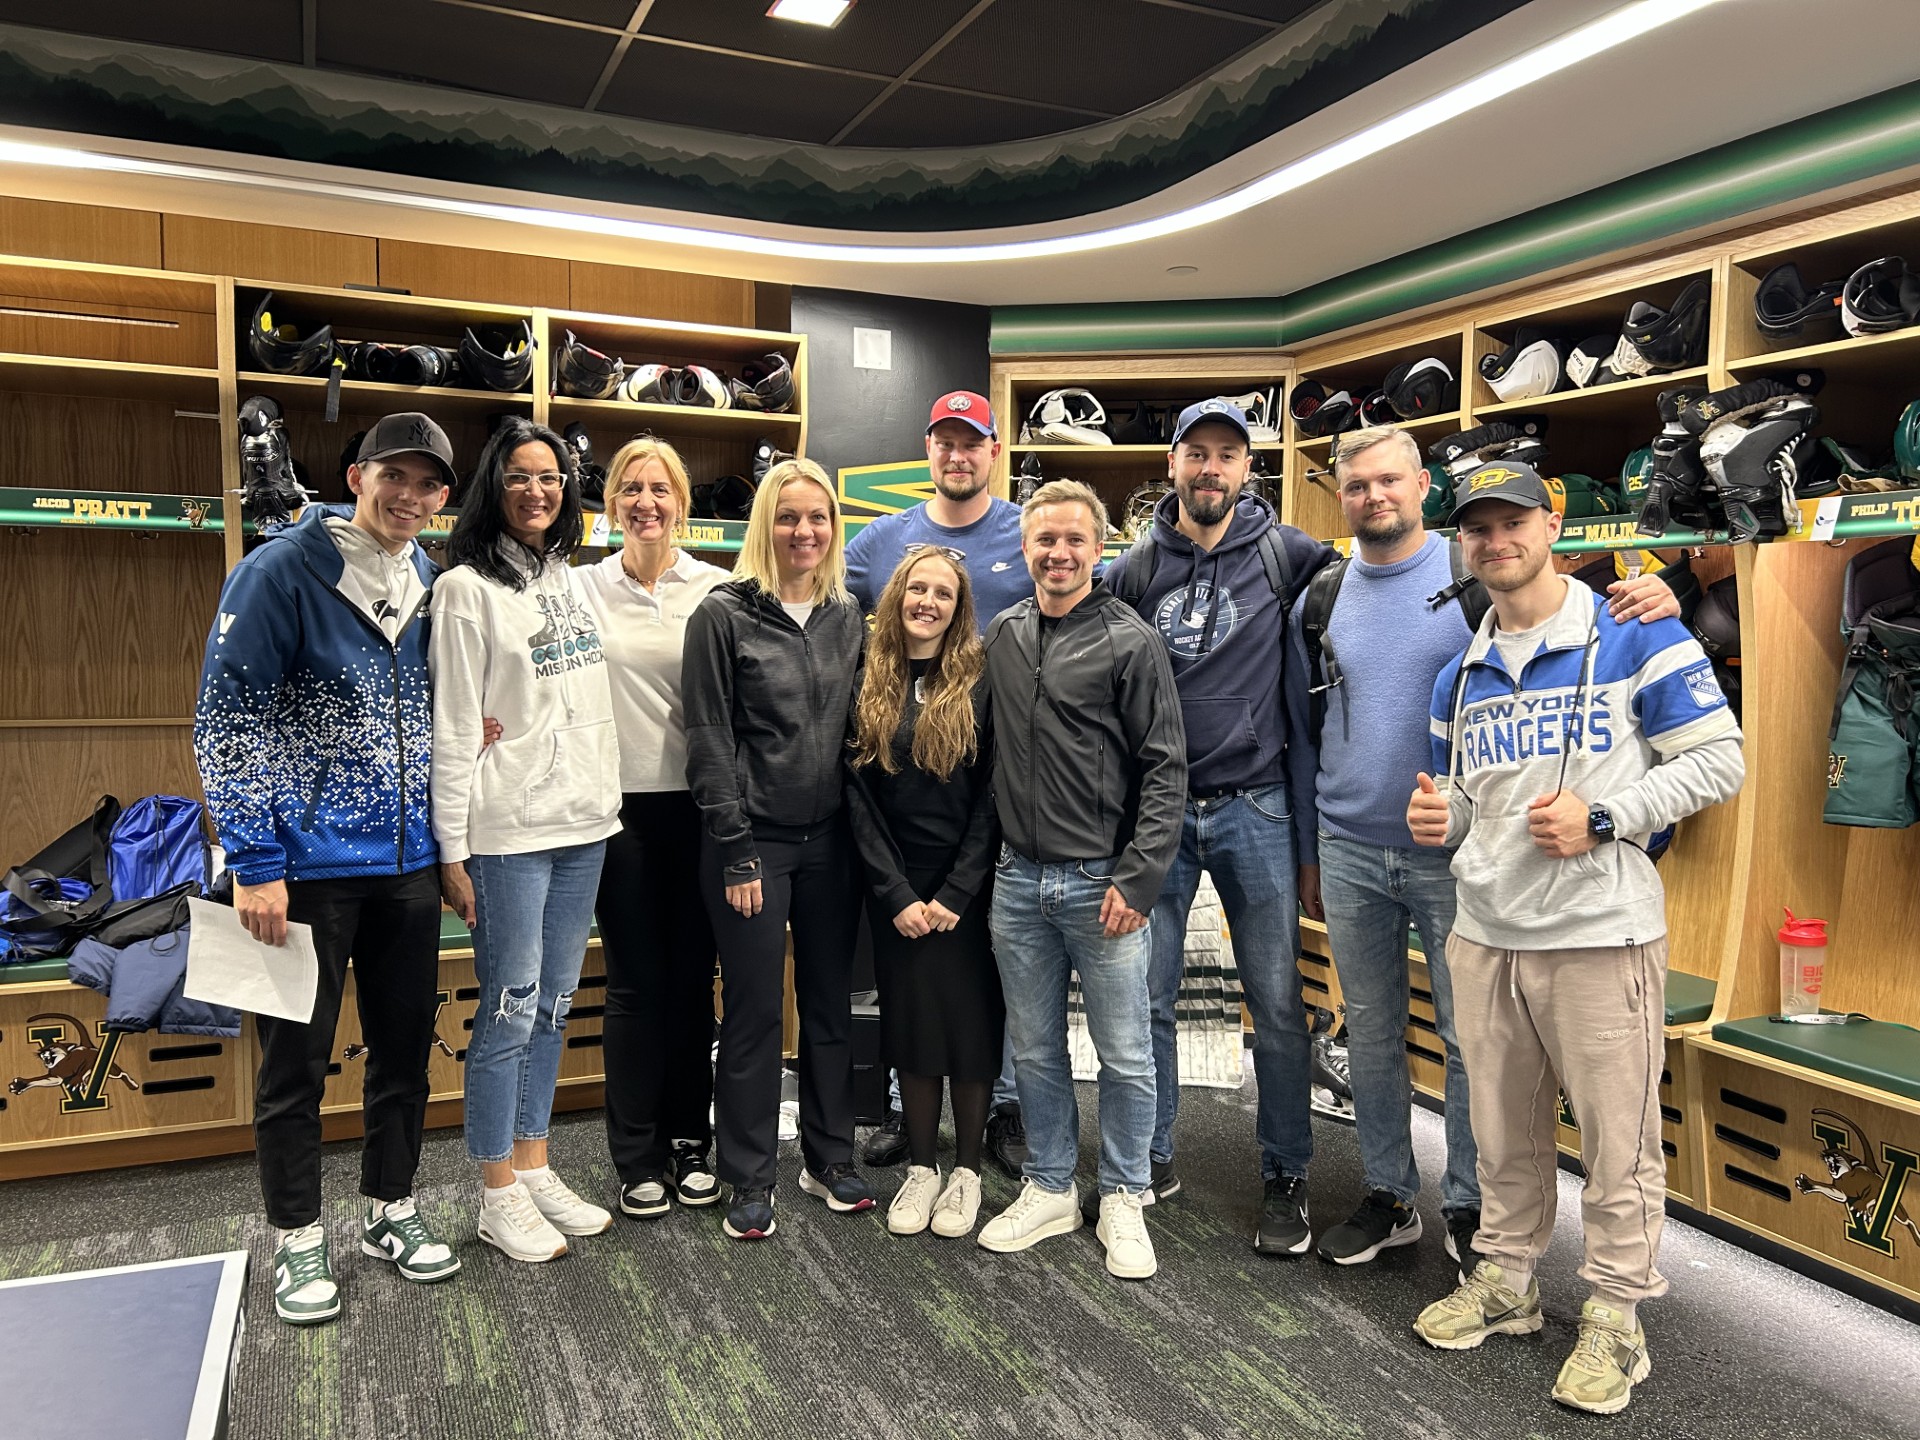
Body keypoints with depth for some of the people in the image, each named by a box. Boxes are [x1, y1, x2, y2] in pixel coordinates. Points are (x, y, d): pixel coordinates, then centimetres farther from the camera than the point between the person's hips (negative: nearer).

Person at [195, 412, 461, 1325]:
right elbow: (226, 719, -12)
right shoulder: (282, 573, -10)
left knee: (406, 1046, 14)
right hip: (309, 865, -5)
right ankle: (297, 1240, 24)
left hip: (408, 863, 6)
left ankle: (391, 1210, 32)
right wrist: (254, 862, -15)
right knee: (295, 1060, 7)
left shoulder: (429, 584, 7)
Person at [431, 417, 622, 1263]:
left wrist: (603, 798, 13)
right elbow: (451, 727, -10)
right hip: (508, 829, -6)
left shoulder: (573, 580, 13)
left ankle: (534, 1166, 27)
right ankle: (499, 1194, 15)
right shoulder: (468, 589, -6)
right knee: (510, 1010, 1)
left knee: (554, 1004, 14)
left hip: (584, 822, 7)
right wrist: (453, 850, -12)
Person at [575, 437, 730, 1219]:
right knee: (636, 982, 6)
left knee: (693, 976, 9)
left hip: (697, 803, 0)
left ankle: (690, 1140, 25)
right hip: (619, 803, 0)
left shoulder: (717, 590, 1)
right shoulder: (582, 589, 3)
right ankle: (638, 1157, 20)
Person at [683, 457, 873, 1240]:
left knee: (831, 1001, 13)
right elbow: (709, 740, -9)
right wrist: (735, 850, -13)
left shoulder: (848, 618, 9)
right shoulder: (724, 614, -6)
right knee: (753, 1010, 4)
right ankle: (749, 1180, 19)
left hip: (829, 838, 5)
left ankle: (830, 1159, 29)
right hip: (753, 839, -4)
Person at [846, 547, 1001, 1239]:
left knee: (971, 1025, 5)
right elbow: (859, 797, -1)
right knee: (911, 1025, 10)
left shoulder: (980, 681, -3)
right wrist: (896, 895, -8)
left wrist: (955, 893, -13)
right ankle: (921, 1168, 25)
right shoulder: (869, 685, 3)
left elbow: (993, 794, -7)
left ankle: (966, 1171, 22)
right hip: (895, 890, 2)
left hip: (968, 887, -2)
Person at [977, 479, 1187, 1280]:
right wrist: (986, 859, 11)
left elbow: (1165, 770, -8)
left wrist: (1137, 879, -14)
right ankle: (1049, 1190, 31)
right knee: (1035, 1050, 15)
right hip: (1018, 883, 4)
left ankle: (1122, 1199, 25)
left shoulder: (1131, 642, -6)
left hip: (1103, 883, -4)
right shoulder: (1001, 638, 9)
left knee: (1124, 1056, 6)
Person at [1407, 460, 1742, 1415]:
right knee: (1502, 1132, 16)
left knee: (1616, 1142, 5)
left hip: (1600, 935, -5)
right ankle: (1505, 1282, 34)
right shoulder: (1460, 676, 12)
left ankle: (1615, 1317, 23)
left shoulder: (1636, 637, -6)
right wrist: (1437, 820, -2)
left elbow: (1718, 759, -6)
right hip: (1484, 934, 5)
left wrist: (1601, 818, -17)